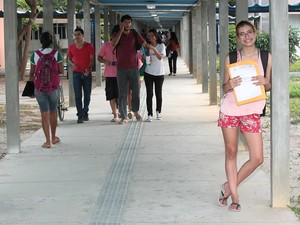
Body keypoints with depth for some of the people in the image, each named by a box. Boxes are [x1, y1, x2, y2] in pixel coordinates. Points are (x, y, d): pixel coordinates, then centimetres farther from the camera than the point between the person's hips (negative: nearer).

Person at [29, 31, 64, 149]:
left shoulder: (35, 54, -4)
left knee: (44, 114, 2)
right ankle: (54, 137, 30)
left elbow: (32, 72, 0)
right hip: (53, 87, 0)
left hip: (39, 87, 0)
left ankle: (48, 141, -3)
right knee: (53, 112, 17)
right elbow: (61, 71, -5)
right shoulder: (56, 53, -6)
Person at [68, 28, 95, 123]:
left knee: (87, 95, 7)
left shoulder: (89, 46, -1)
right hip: (76, 73, 0)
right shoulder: (71, 47, 5)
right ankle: (80, 116, -6)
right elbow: (69, 59, 15)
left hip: (87, 73, 0)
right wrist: (72, 64, -8)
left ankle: (85, 113, 24)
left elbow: (92, 59, -1)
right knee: (78, 96, -6)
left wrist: (88, 69, -18)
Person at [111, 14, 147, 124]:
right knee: (122, 93, 0)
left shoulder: (134, 34, 6)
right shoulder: (117, 34, 3)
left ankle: (136, 111, 30)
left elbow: (145, 44, 9)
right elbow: (114, 43, -17)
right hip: (121, 68, -1)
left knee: (136, 91, 6)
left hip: (133, 67, 1)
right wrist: (121, 30, -16)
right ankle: (123, 117, 4)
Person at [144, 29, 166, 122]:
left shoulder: (161, 46, -2)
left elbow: (160, 57, -17)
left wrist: (153, 49, -28)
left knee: (158, 94, 9)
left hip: (159, 73, 0)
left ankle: (158, 112, 27)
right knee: (149, 94, -4)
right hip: (148, 73, 0)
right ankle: (150, 114, -3)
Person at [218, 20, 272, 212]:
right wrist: (230, 85, -19)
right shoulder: (231, 58, 1)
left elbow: (269, 87, 10)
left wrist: (265, 82, -13)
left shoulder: (266, 57, 3)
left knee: (257, 158, -5)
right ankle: (234, 196, 21)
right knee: (231, 153, 7)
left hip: (252, 112, 1)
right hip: (230, 110, -1)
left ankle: (230, 186, 16)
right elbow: (225, 88, 4)